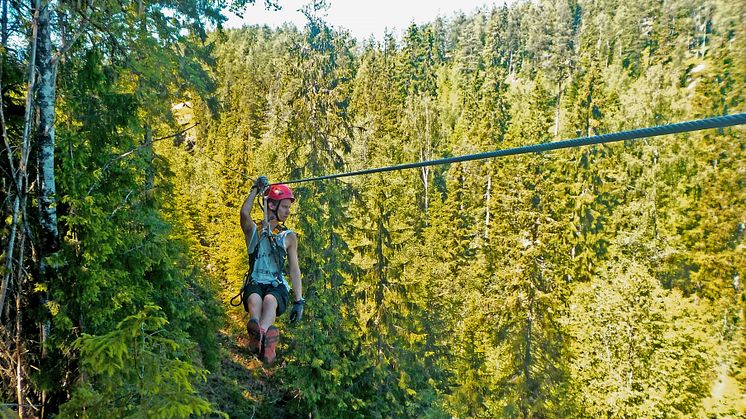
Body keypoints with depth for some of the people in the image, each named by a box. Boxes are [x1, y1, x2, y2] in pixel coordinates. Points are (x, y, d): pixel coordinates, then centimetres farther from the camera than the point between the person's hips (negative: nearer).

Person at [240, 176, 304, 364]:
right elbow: (244, 213, -13)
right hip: (255, 284, 0)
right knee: (255, 299, -35)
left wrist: (299, 301, 1)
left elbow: (294, 270, 8)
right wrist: (256, 189, -5)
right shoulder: (253, 231, 10)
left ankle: (259, 337, -63)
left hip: (277, 287, 0)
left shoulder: (289, 237, 12)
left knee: (270, 300, -35)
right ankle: (265, 340, -64)